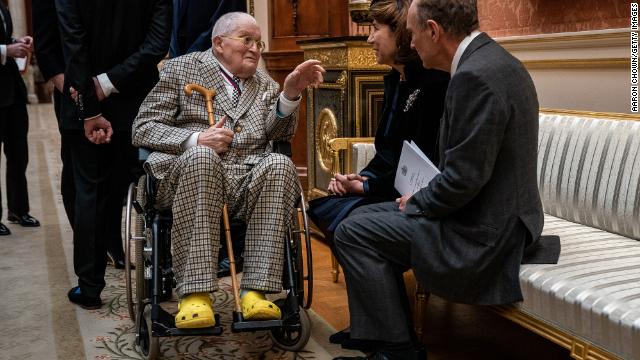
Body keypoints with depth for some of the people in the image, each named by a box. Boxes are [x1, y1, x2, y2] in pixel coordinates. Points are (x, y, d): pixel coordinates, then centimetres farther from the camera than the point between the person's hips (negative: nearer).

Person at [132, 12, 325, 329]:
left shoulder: (265, 84, 26)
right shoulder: (180, 69, 14)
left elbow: (278, 133, 10)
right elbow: (142, 129, 5)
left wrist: (291, 93, -8)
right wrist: (196, 139, -12)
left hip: (250, 180, 3)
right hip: (191, 170, -3)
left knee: (280, 165, -29)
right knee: (201, 155, -36)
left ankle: (255, 289, -32)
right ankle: (195, 292, -37)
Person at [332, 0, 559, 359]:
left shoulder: (475, 76, -23)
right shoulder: (495, 61, 10)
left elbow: (464, 178, -24)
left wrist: (417, 204, -6)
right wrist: (422, 199, 9)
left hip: (485, 231, -10)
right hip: (499, 214, 10)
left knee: (353, 232, -6)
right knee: (366, 219, 15)